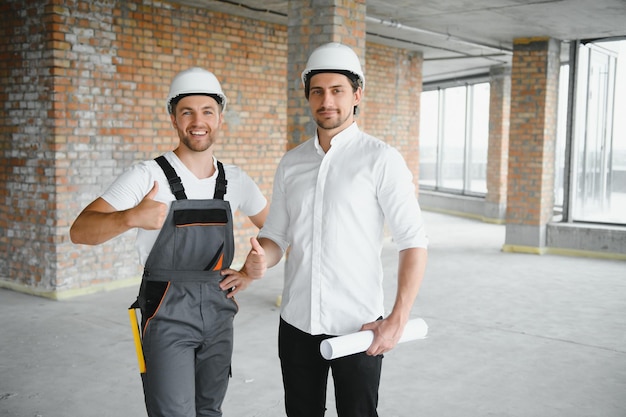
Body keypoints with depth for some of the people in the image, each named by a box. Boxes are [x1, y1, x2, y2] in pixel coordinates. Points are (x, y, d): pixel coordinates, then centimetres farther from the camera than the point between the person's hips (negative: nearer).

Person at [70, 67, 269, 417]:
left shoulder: (235, 180, 3)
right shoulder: (148, 176, -11)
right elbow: (80, 231, -18)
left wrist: (252, 271, 4)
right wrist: (131, 217, -36)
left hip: (218, 310, 5)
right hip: (167, 313, -4)